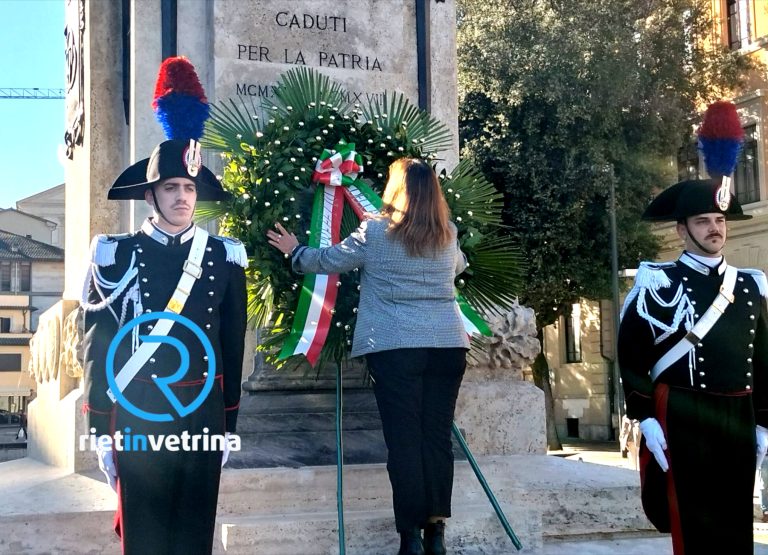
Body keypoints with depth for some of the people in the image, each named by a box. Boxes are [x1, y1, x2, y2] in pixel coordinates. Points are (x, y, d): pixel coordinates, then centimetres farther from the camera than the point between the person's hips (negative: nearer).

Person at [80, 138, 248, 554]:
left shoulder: (224, 257, 4)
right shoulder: (116, 256, -2)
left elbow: (233, 346, 8)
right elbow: (97, 345, -1)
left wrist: (228, 424, 9)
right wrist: (101, 429, -3)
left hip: (203, 413, 2)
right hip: (136, 414, -2)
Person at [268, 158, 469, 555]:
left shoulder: (374, 232, -3)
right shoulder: (448, 236, 9)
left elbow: (328, 260, 8)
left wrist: (295, 251, 28)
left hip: (395, 348, -3)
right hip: (447, 345, 4)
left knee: (404, 440, 0)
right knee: (437, 437, 7)